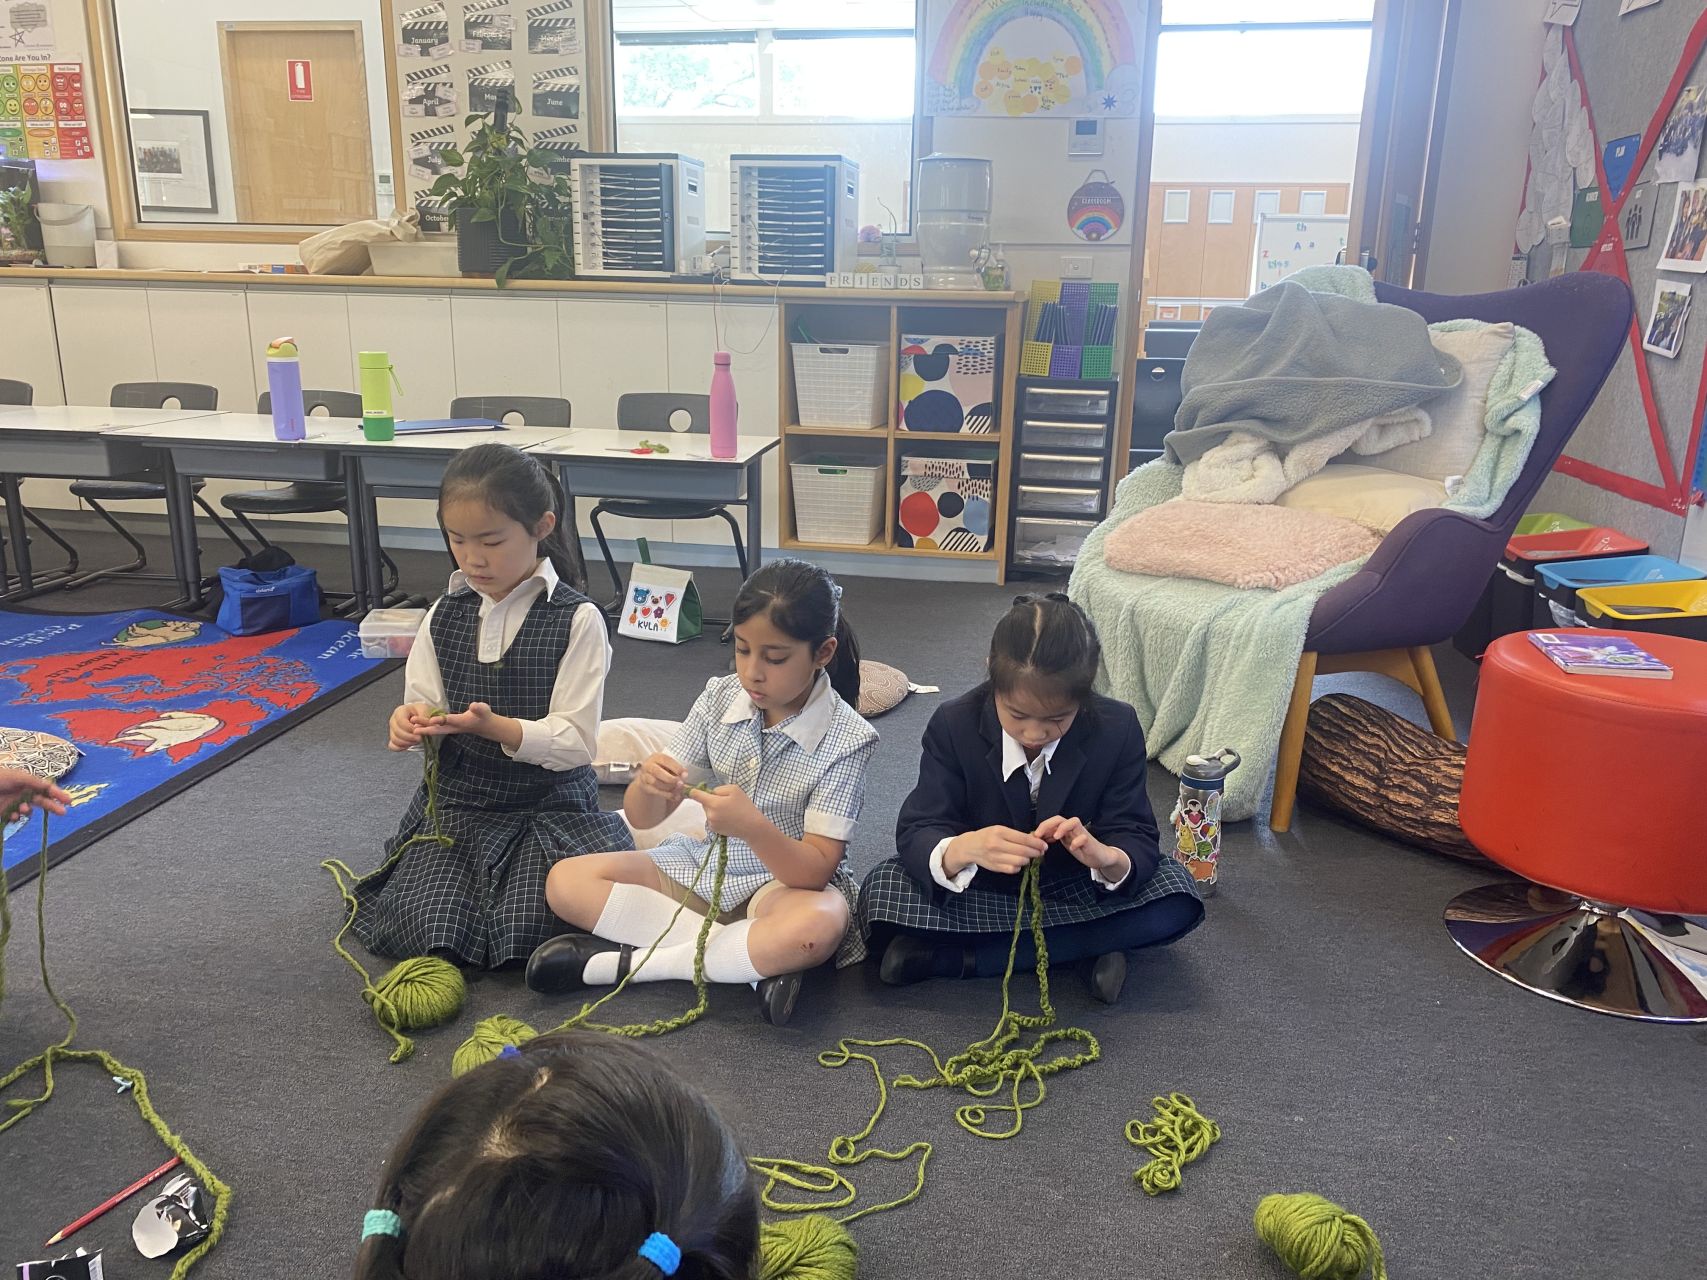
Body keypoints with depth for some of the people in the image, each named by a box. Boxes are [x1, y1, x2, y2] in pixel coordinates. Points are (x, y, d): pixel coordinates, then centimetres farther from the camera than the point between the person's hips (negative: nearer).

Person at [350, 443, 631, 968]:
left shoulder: (577, 620, -12)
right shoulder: (445, 615, 4)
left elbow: (576, 741, -14)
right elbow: (422, 705, 9)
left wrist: (495, 726, -30)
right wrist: (411, 721, -16)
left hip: (548, 803, -3)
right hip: (456, 801, 3)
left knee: (520, 933, -21)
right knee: (423, 929, -16)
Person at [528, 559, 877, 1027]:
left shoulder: (845, 739, -17)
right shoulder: (720, 699, -7)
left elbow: (817, 870, -21)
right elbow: (642, 818, -4)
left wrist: (753, 827, -39)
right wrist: (649, 785, -29)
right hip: (703, 866, 5)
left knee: (818, 926, -39)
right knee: (565, 882, -12)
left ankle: (625, 961, -21)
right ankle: (752, 956, -16)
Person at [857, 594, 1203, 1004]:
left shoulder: (1118, 729, -17)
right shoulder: (953, 725, -19)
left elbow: (1138, 842, -16)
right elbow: (915, 833, -24)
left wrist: (1104, 856, -42)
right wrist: (963, 849, -48)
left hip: (1075, 888, 2)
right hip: (980, 887, -2)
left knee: (1177, 898, -26)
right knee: (881, 895, -26)